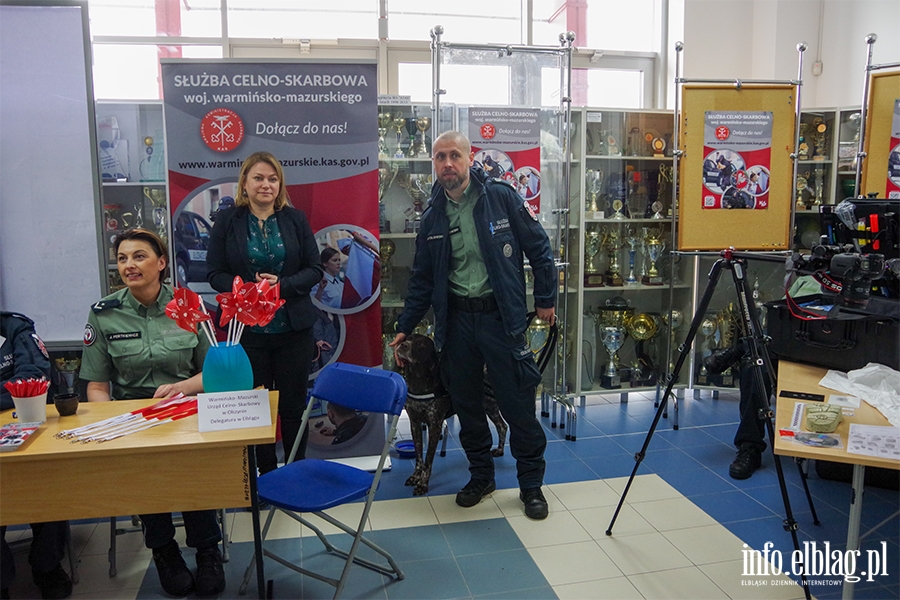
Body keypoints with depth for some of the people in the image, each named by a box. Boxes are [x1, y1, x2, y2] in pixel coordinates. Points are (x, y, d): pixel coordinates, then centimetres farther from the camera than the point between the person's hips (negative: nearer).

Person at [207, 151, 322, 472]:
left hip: (294, 328, 1)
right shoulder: (227, 220, 3)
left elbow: (314, 269, 3)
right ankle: (266, 474, 23)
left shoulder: (295, 218, 5)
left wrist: (282, 285, -15)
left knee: (294, 404, 9)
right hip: (247, 330, -1)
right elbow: (215, 273, 0)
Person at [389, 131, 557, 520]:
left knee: (517, 403, 2)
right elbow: (422, 279, 13)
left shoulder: (501, 197, -5)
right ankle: (481, 476, 32)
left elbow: (539, 249, 1)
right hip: (456, 319, 4)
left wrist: (545, 298, 1)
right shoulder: (433, 217, 8)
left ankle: (531, 483, 20)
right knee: (465, 403, 12)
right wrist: (405, 327, 10)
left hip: (500, 316, -4)